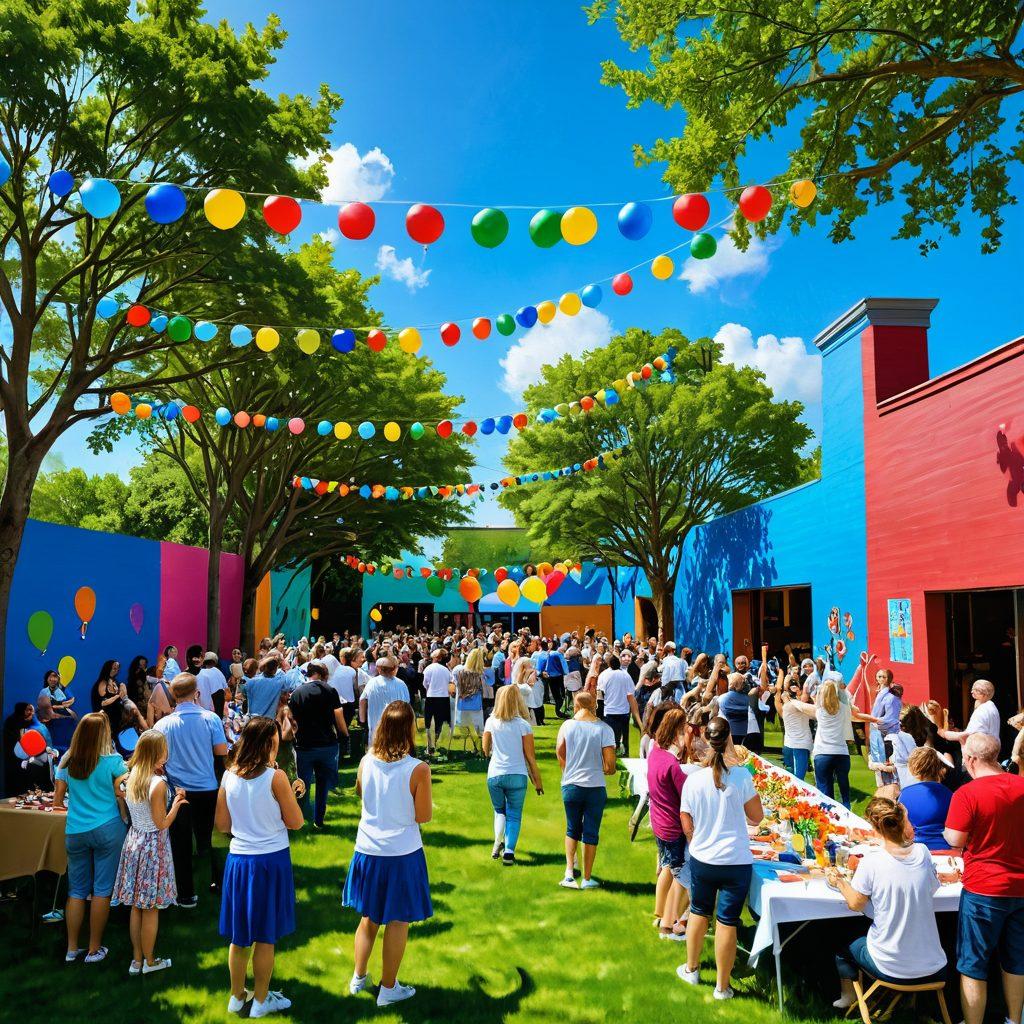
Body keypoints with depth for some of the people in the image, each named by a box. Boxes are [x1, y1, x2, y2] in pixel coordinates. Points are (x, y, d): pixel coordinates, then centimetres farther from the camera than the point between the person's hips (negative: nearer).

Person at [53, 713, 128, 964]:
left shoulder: (67, 761, 2)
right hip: (108, 829, -4)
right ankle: (94, 949, 11)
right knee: (102, 890, 5)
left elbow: (57, 799, 8)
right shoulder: (113, 761, -9)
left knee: (77, 891, 14)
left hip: (75, 832, 4)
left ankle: (72, 949, 19)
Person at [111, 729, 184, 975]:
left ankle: (136, 960, 25)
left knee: (136, 906, 15)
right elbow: (162, 824, -17)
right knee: (151, 909, 6)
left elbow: (126, 815, 11)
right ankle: (149, 961, 18)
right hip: (153, 846, -7)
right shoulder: (158, 783, -21)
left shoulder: (130, 777, 0)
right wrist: (177, 803, -4)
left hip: (133, 842, 7)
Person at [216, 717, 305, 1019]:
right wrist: (292, 792, 4)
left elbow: (222, 825, 5)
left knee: (239, 935, 18)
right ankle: (261, 1001, 23)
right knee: (265, 936, 10)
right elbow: (295, 822, -9)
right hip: (271, 860, -4)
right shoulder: (276, 777, -16)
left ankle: (237, 997, 31)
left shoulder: (229, 776, -2)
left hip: (238, 859, 4)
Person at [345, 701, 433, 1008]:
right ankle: (388, 988, 23)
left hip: (368, 851, 4)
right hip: (402, 854, -4)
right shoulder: (418, 769, -20)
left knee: (369, 917, 22)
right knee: (398, 922, 11)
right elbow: (423, 816, -11)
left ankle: (358, 977, 34)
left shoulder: (366, 762, -7)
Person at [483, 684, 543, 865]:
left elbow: (485, 749, 8)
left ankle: (498, 844, 3)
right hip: (517, 776, -2)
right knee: (514, 815, 11)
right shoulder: (523, 725, -9)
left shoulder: (491, 722, -3)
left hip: (494, 775, 2)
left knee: (499, 811, 21)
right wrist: (537, 781, 4)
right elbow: (530, 756, -5)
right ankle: (508, 852, 3)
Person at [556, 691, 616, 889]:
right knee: (591, 833, 11)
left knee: (572, 829, 20)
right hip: (596, 787, -1)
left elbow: (559, 754, -2)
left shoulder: (567, 725, -4)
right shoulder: (604, 728, -9)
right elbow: (610, 765, -11)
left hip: (571, 785, 1)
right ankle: (587, 879, 17)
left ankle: (569, 871, 5)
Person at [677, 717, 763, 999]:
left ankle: (691, 969, 40)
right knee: (727, 922, 10)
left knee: (699, 913, 23)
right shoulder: (741, 776, -17)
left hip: (701, 860, 2)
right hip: (736, 862, -2)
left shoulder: (693, 780, -10)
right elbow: (756, 817, -4)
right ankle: (722, 986, 23)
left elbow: (687, 827, -2)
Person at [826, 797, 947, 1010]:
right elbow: (930, 889, 7)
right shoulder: (922, 852, -11)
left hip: (891, 968, -3)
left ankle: (848, 996, 46)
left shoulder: (871, 863, -20)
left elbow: (856, 905, -8)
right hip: (933, 969, 3)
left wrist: (839, 882, 10)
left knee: (844, 945, 26)